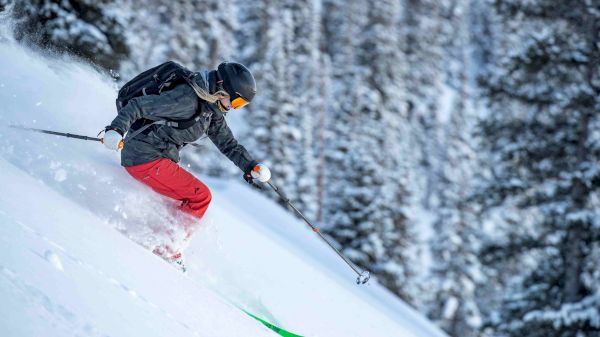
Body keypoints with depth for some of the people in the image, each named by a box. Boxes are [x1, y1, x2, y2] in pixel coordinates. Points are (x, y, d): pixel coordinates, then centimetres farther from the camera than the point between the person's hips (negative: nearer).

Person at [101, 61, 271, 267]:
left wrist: (251, 166, 9)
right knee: (200, 196, -9)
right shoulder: (187, 99, -20)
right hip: (145, 157, -10)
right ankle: (167, 249, -6)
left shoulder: (212, 109, 10)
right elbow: (138, 106, -24)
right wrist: (116, 130, -36)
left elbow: (227, 142, 19)